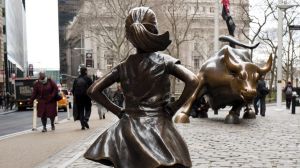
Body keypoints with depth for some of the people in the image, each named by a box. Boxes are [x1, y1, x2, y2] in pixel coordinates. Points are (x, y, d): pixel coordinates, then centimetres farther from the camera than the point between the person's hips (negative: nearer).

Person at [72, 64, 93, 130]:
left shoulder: (76, 79, 5)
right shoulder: (88, 79, -5)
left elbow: (73, 89, 8)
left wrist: (75, 96, 17)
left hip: (78, 98, 3)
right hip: (87, 97, -3)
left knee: (81, 111, 8)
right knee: (88, 109, 8)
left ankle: (82, 124, 3)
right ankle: (86, 120, -17)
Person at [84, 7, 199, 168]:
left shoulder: (123, 66, 4)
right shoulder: (164, 61, -4)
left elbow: (93, 90, 4)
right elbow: (193, 81, -17)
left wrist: (118, 110, 6)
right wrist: (174, 107, -7)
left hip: (128, 129, 3)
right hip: (158, 128, -3)